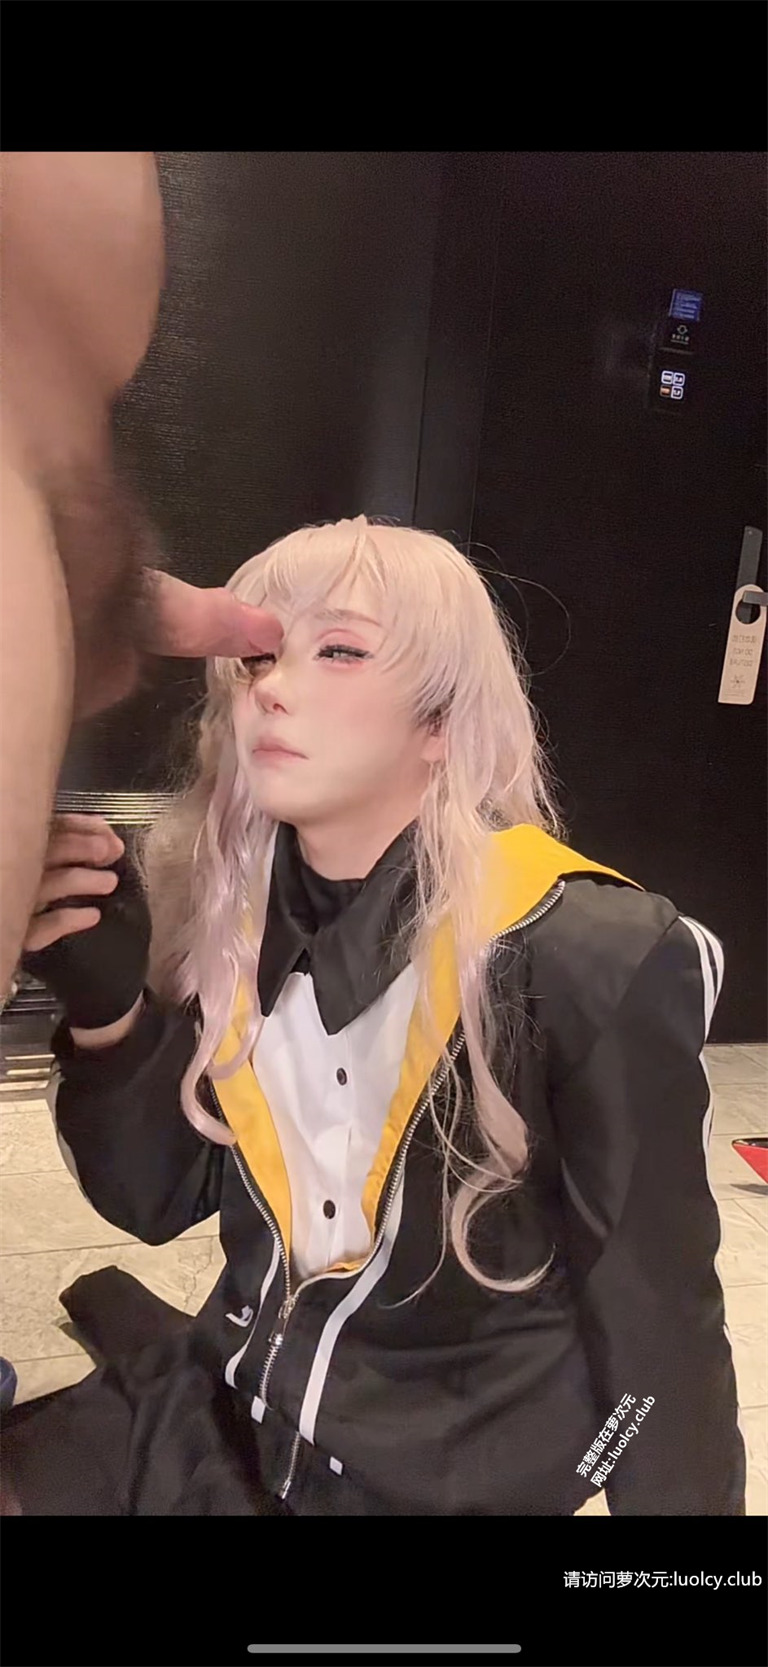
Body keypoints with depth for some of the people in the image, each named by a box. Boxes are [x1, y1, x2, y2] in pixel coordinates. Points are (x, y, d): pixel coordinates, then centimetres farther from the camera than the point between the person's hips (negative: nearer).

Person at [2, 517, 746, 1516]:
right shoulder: (229, 909, -6)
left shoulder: (589, 955, -23)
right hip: (232, 1410, 4)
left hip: (459, 1467, -4)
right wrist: (105, 1002, -17)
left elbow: (656, 1311, -13)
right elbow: (158, 1199, -2)